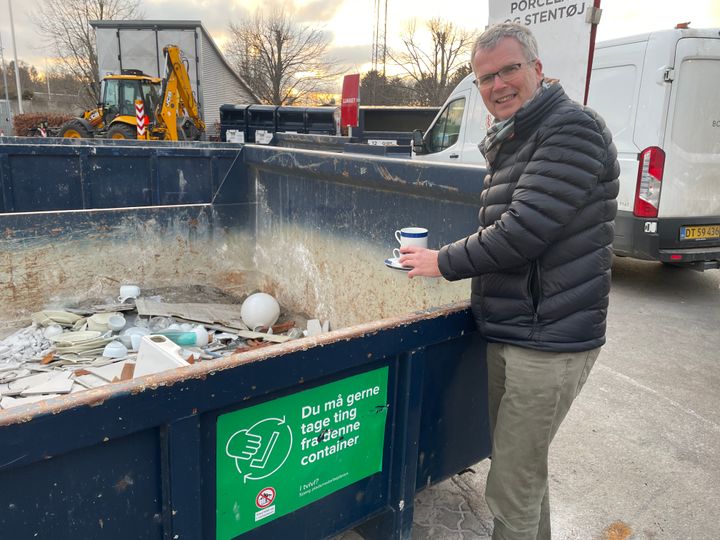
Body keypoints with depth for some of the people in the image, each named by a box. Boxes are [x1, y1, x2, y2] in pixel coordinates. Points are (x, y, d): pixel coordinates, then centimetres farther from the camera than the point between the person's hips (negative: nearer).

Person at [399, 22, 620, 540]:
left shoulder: (571, 128, -15)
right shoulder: (512, 139, 16)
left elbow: (524, 230, -23)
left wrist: (445, 263, -12)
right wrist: (438, 256, 10)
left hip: (547, 339, -9)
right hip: (509, 333, 9)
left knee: (511, 490, 1)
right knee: (524, 467, 23)